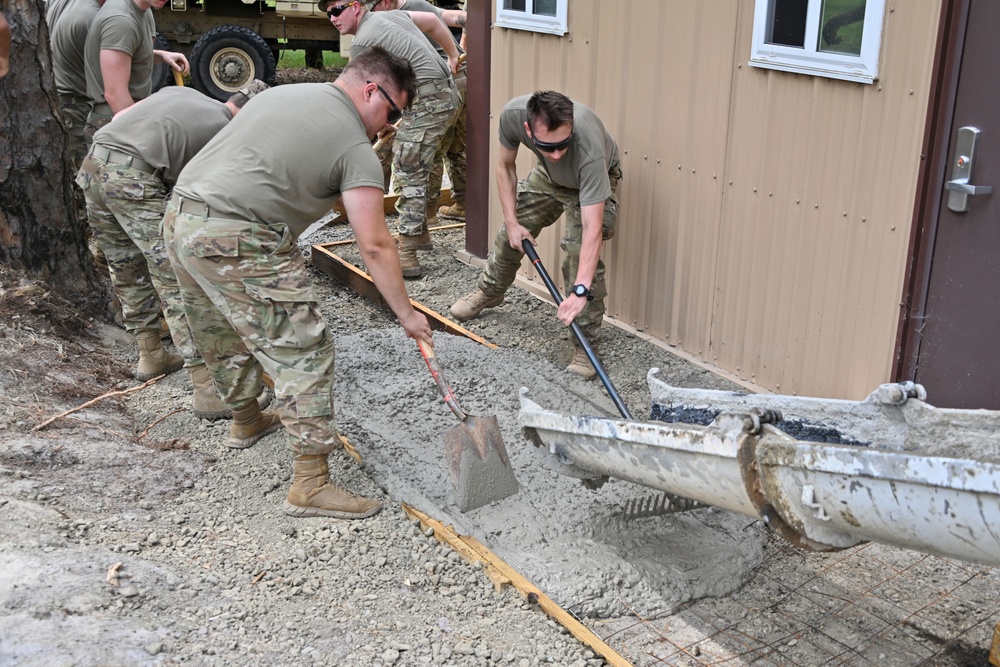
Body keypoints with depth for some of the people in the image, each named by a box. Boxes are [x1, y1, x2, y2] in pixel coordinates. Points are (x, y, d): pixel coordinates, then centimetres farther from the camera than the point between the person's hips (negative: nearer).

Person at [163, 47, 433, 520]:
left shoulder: (280, 92, 19)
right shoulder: (355, 148, -4)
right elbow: (374, 246, -7)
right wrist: (405, 313, 1)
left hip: (179, 219, 9)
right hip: (238, 243, -9)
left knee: (222, 334, 26)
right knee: (303, 350, -3)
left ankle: (245, 421, 49)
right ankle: (311, 484, -4)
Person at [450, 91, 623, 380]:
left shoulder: (589, 147, -46)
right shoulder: (512, 114, -35)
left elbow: (592, 230, -48)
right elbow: (506, 166, -12)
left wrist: (580, 291, -55)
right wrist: (512, 222, -15)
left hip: (595, 179, -4)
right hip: (547, 175, 5)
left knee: (580, 254, -21)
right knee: (510, 235, 13)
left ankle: (586, 346, -10)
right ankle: (489, 293, 43)